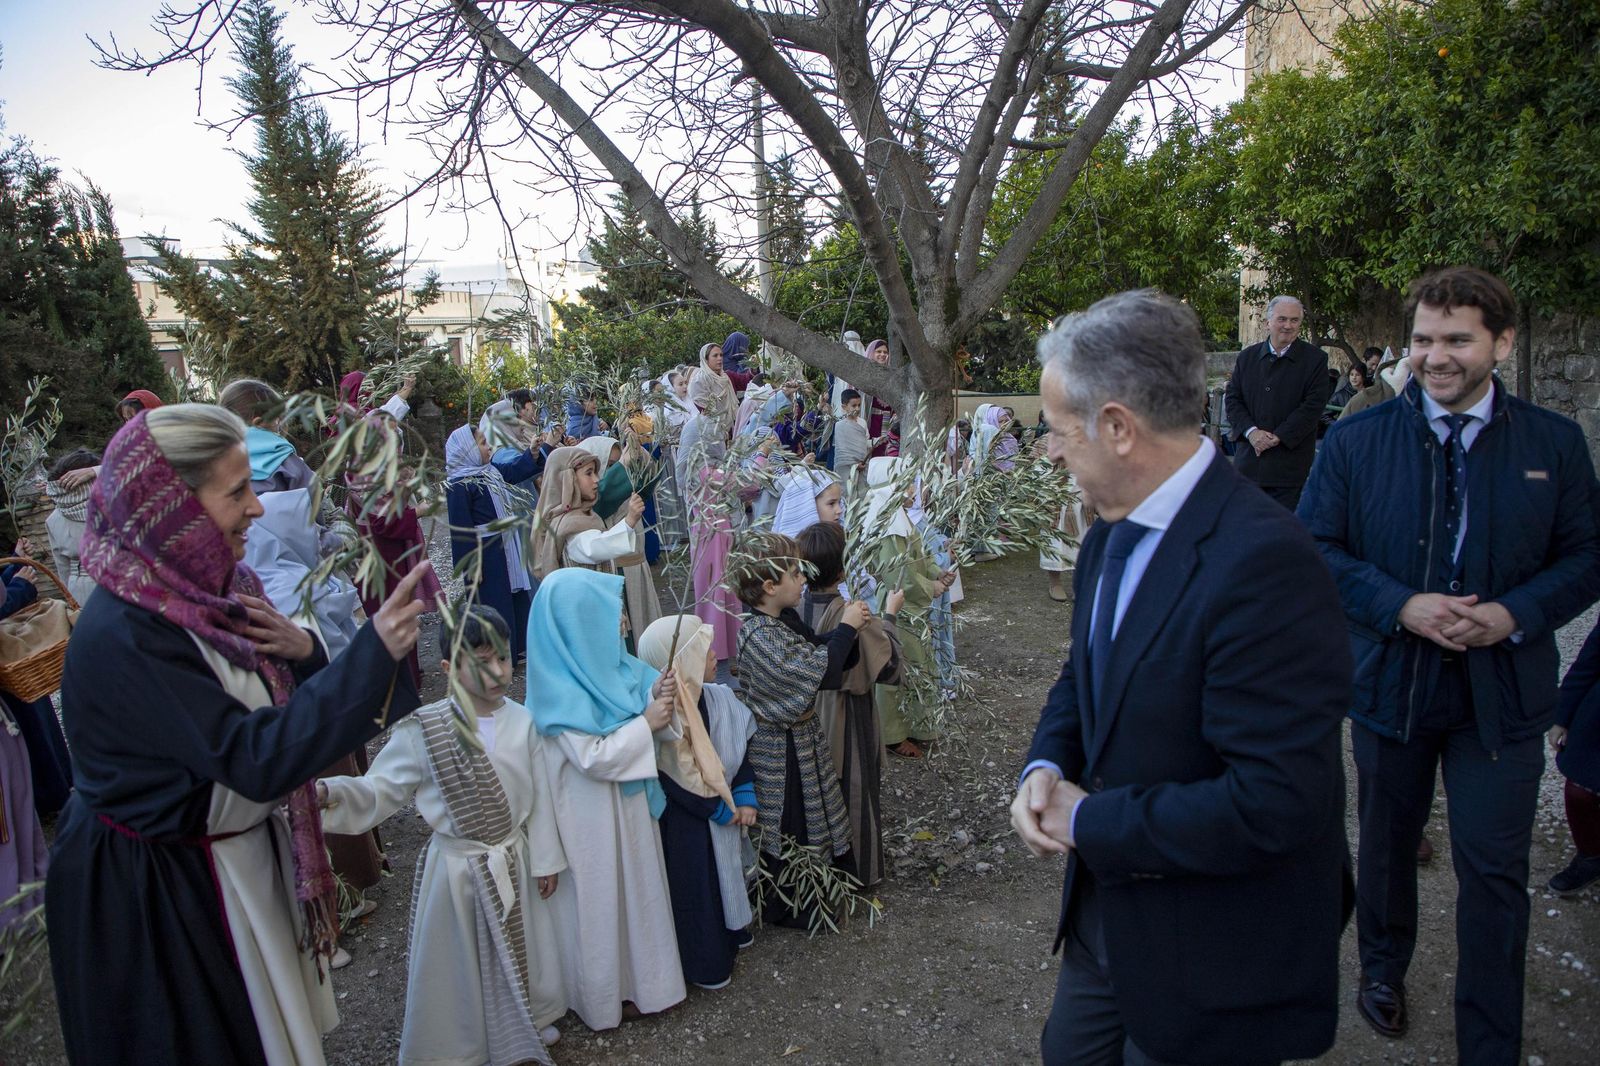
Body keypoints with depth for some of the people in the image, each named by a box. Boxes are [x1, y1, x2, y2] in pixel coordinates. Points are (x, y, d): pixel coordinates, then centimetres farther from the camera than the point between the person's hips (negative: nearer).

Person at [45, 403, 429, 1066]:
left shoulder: (202, 584, -5)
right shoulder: (122, 635, -30)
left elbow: (273, 705, 5)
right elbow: (259, 760, -33)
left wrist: (301, 652, -17)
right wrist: (374, 650, -40)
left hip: (243, 855, 7)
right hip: (158, 891, -7)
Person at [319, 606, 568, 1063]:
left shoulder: (523, 722, -10)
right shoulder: (422, 730, -16)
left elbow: (540, 798, -4)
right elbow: (381, 790, -12)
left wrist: (546, 859, 1)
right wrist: (330, 794, -32)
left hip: (513, 861, 2)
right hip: (454, 866, -2)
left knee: (517, 951, 21)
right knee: (455, 961, 14)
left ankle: (526, 1023, 49)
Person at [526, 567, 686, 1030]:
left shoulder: (607, 664, -4)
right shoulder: (561, 690, -26)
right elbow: (594, 757, -28)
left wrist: (654, 697, -13)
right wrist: (646, 722, -21)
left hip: (629, 805, 8)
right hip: (592, 817, -8)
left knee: (636, 888, 22)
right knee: (600, 900, 12)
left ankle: (640, 975, 43)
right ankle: (603, 995, 34)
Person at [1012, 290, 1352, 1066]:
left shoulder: (1263, 561, -29)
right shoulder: (1111, 536, 0)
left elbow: (1273, 803, -31)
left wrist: (1089, 821, -21)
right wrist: (1044, 767, -7)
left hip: (1214, 967, -8)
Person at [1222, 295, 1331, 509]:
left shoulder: (1315, 359, 1)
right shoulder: (1247, 357, 10)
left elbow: (1313, 405, -7)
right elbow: (1232, 398, 6)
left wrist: (1278, 437, -15)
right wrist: (1251, 432, -10)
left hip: (1290, 463, -3)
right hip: (1249, 458, 3)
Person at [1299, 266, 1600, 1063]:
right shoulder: (1356, 441, -4)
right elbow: (1317, 547, -5)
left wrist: (1513, 614, -16)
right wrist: (1401, 607, -18)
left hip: (1503, 691, 0)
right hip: (1391, 681, 1)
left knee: (1494, 871, 4)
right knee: (1386, 842, 19)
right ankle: (1383, 969, 45)